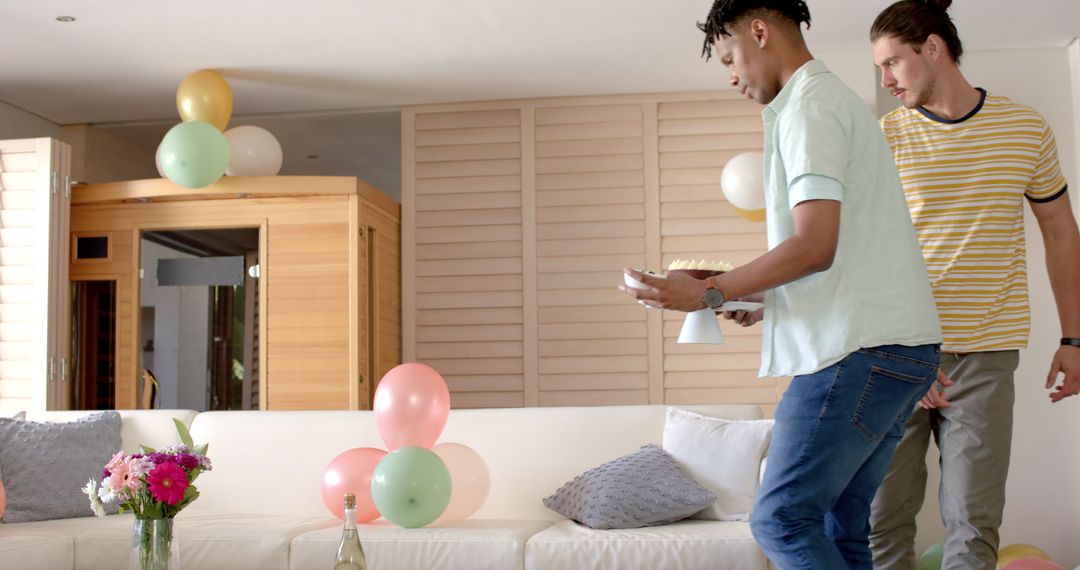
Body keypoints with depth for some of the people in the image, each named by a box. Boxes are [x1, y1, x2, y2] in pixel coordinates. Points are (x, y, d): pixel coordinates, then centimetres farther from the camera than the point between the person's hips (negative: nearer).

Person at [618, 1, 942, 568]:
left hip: (860, 349, -10)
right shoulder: (837, 99, 24)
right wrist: (766, 299, 21)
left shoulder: (809, 106, -8)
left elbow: (815, 245, -18)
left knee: (782, 520, -9)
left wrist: (709, 293, -10)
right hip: (898, 347, 10)